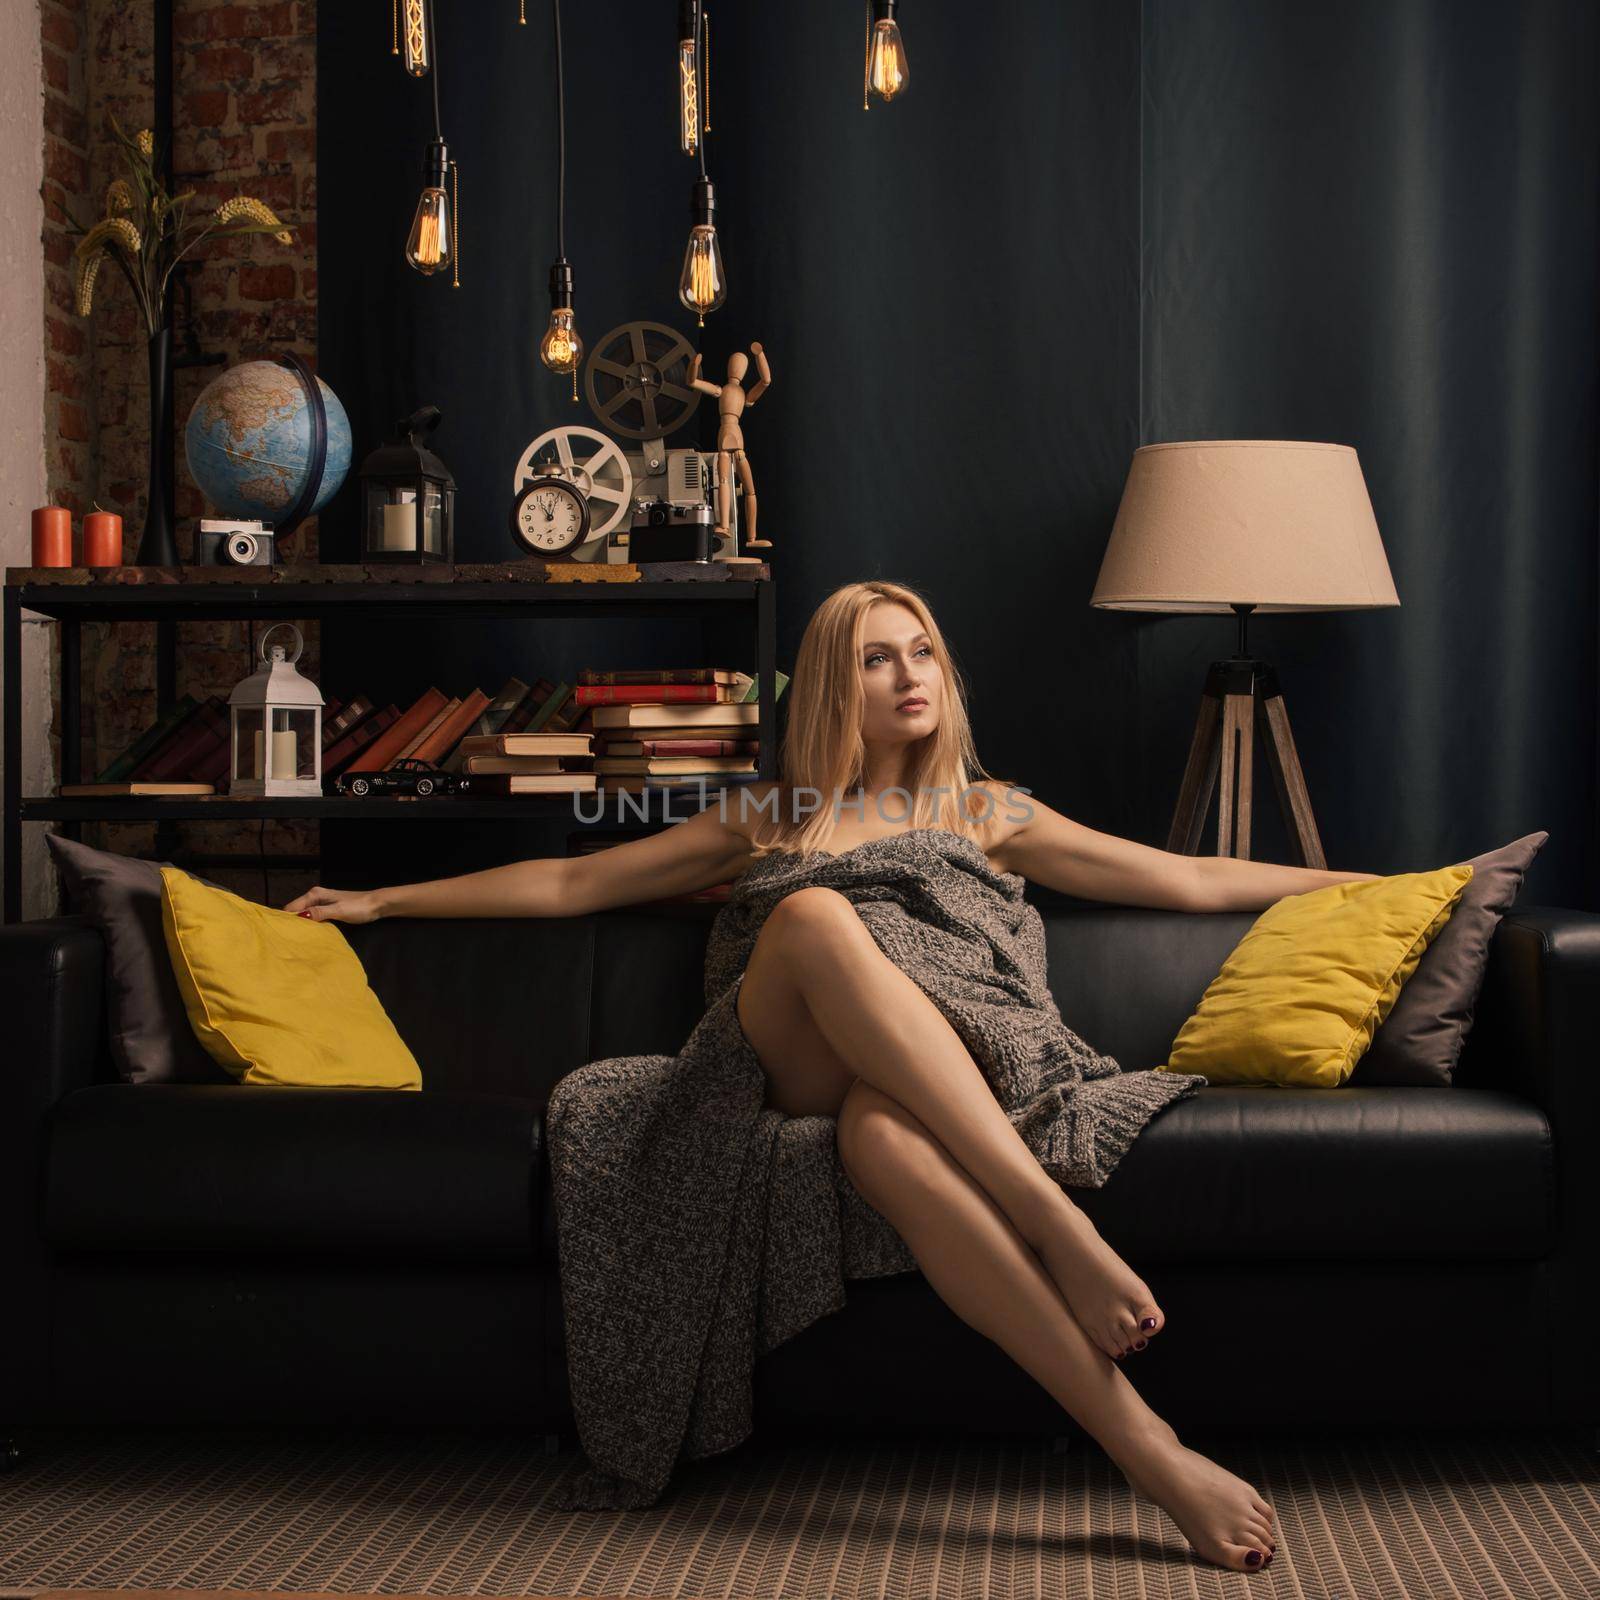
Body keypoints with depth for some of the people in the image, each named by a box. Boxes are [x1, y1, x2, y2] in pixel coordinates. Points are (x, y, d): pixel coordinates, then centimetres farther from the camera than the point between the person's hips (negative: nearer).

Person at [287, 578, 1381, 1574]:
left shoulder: (989, 811, 28)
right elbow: (570, 883, 29)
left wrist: (1363, 883, 22)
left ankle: (1140, 1439, -50)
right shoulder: (769, 817, 29)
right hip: (804, 1069, 0)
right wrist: (383, 900, 27)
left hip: (952, 1073, 0)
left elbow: (1189, 881, 26)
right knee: (812, 911, -37)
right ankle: (1057, 1223, -49)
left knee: (881, 1130, -41)